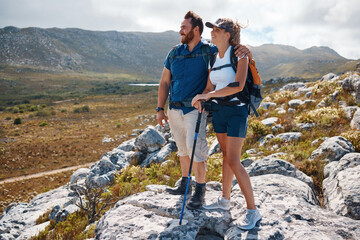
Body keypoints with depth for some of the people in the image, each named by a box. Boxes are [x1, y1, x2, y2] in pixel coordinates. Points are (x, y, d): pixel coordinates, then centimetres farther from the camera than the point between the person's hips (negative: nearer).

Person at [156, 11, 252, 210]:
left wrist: (246, 50, -28)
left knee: (196, 150, -8)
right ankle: (184, 185, 32)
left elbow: (236, 50, -2)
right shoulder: (174, 53, 6)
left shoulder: (209, 51, -7)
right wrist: (160, 109, 4)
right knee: (183, 149, 16)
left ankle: (199, 192, 7)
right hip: (174, 110, 5)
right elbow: (164, 82, 9)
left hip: (195, 110, -5)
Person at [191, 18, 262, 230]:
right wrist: (200, 98, -13)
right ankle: (225, 200, 28)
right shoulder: (215, 58, 10)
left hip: (236, 111, -7)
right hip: (218, 110, 7)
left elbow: (238, 86, -23)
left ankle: (253, 210, 0)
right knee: (226, 156, 15)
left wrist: (208, 95, -23)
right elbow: (209, 87, 9)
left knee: (233, 161, -11)